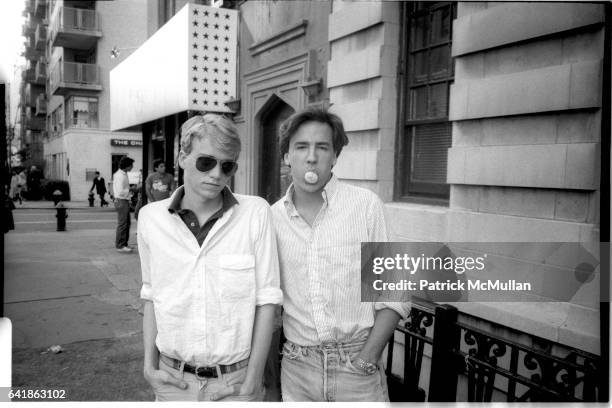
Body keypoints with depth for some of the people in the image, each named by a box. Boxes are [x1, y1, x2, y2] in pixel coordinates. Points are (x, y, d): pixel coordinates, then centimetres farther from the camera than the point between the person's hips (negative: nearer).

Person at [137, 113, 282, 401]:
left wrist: (252, 381, -9)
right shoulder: (151, 217, -4)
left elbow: (266, 300, -9)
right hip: (174, 380, 2)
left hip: (236, 380, -2)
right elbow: (152, 295, 7)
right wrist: (149, 365, 2)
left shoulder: (256, 212, -11)